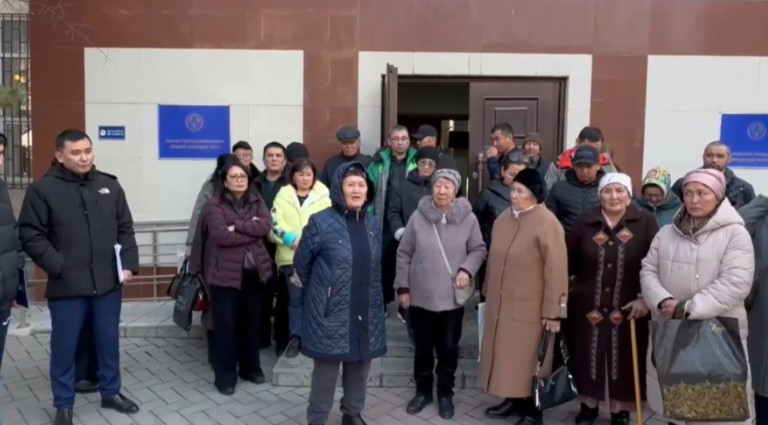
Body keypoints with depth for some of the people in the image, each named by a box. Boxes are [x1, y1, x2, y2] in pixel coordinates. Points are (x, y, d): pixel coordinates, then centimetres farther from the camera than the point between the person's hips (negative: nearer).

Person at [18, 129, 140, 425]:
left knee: (109, 342, 16)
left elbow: (125, 229, 9)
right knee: (64, 346, 9)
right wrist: (58, 267, -14)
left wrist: (129, 264, -2)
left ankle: (111, 393, 34)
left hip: (108, 283, 3)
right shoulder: (43, 189, -5)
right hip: (67, 286, -3)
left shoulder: (110, 185, 6)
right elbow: (30, 235, -6)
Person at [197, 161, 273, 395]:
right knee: (226, 325, 2)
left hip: (253, 271, 4)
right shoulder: (215, 205, -5)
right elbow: (221, 236, -19)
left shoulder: (257, 202, 9)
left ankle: (250, 367, 31)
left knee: (252, 322, 14)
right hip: (225, 273, -4)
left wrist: (238, 226, -17)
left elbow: (266, 225, -8)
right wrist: (252, 230, -12)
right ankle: (225, 375, 13)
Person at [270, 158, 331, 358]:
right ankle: (296, 337, 19)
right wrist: (292, 239, -14)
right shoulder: (283, 195, 8)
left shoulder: (323, 196, 4)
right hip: (290, 256, 1)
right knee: (295, 298, 7)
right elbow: (273, 223, 0)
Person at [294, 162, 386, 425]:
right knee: (326, 369, 4)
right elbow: (301, 263, 0)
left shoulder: (374, 225, 6)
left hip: (366, 313, 5)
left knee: (360, 366, 15)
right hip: (331, 313, -5)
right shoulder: (320, 222, -10)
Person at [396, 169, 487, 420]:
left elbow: (478, 250, 4)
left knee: (449, 348, 10)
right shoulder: (418, 217, -7)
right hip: (420, 296, 0)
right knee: (423, 348, 14)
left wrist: (467, 269, -15)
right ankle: (423, 391, 33)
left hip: (452, 297, 0)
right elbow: (404, 255, 0)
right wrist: (403, 287, 0)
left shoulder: (468, 218, -7)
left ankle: (445, 393, 31)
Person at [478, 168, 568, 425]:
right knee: (505, 355, 15)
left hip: (530, 307, -7)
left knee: (527, 359, 3)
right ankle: (513, 400, 32)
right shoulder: (504, 219, 6)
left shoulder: (547, 224, -16)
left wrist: (553, 311, -16)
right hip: (500, 303, 7)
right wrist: (488, 293, 18)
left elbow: (556, 270, -17)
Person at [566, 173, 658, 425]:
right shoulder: (586, 223, 2)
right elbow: (570, 261, 4)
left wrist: (646, 298, -10)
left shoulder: (645, 222, -4)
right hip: (587, 307, 2)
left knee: (624, 361, 9)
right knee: (587, 358, 12)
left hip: (627, 309, -1)